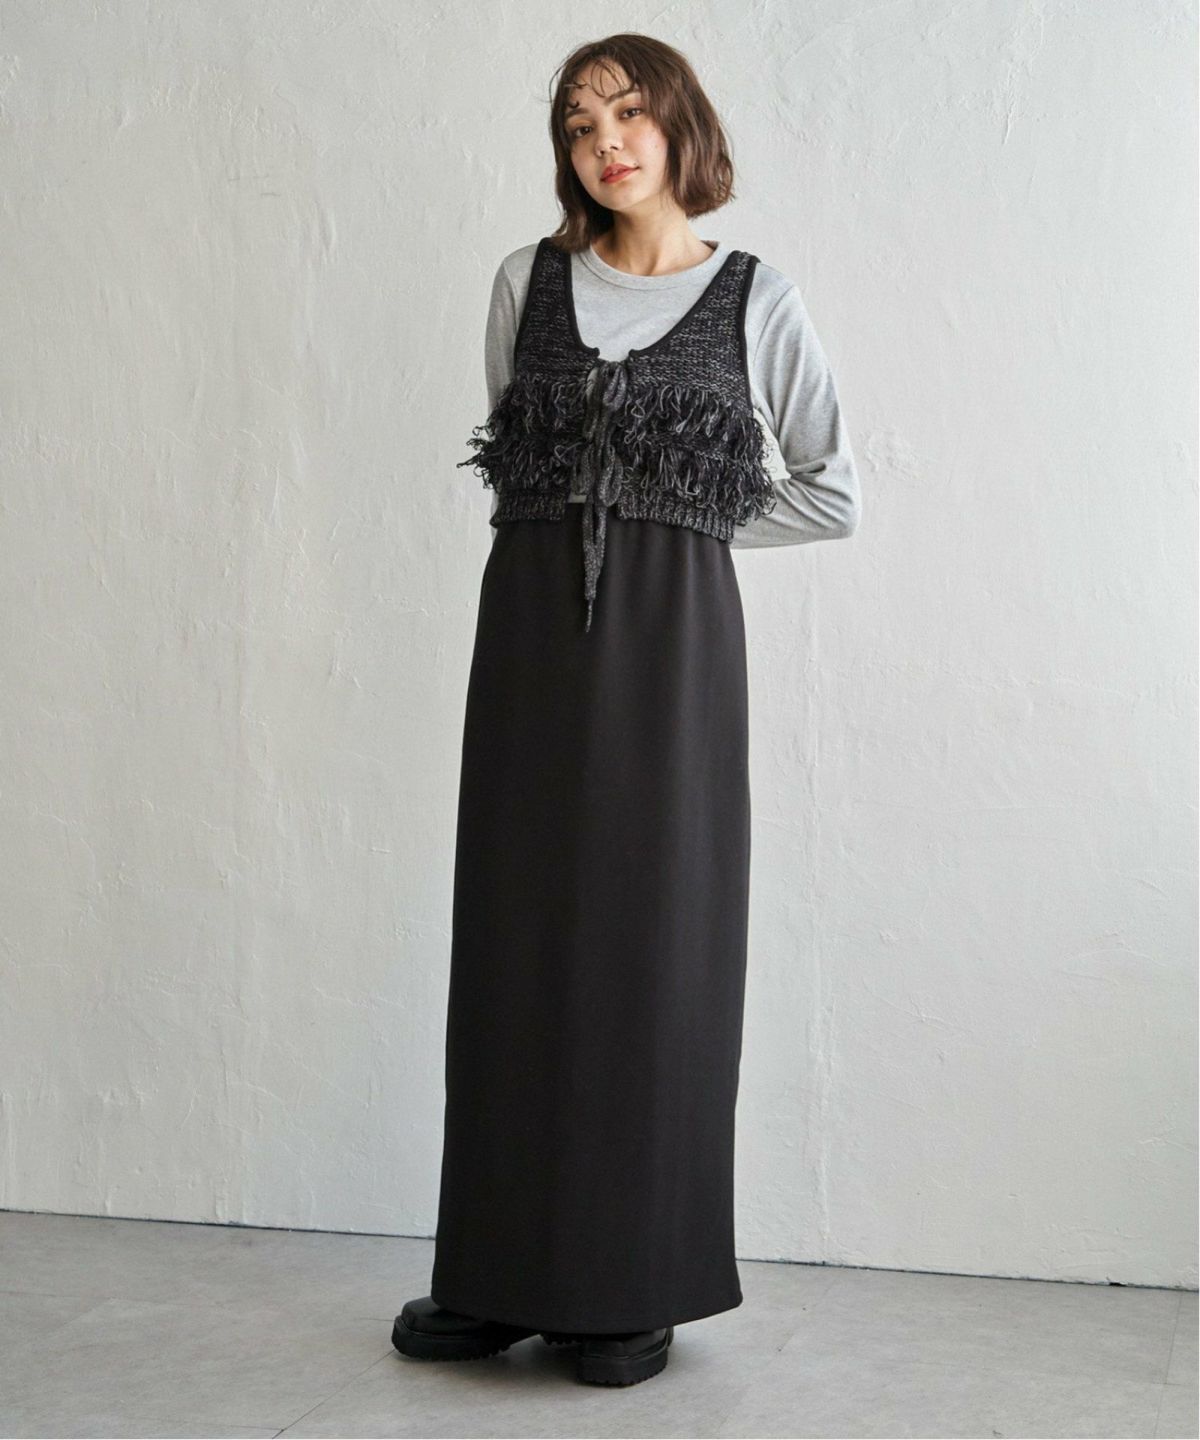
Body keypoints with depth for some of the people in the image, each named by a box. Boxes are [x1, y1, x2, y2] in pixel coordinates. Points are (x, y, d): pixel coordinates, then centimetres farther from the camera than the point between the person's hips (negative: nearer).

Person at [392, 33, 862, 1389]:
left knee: (654, 936, -1)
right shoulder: (527, 282, 9)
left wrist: (682, 523, 4)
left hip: (673, 638, -2)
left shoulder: (756, 298, 3)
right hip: (532, 625, 3)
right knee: (518, 933, 3)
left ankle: (635, 1286, 8)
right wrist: (577, 535, 13)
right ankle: (502, 1273, 12)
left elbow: (833, 492, 7)